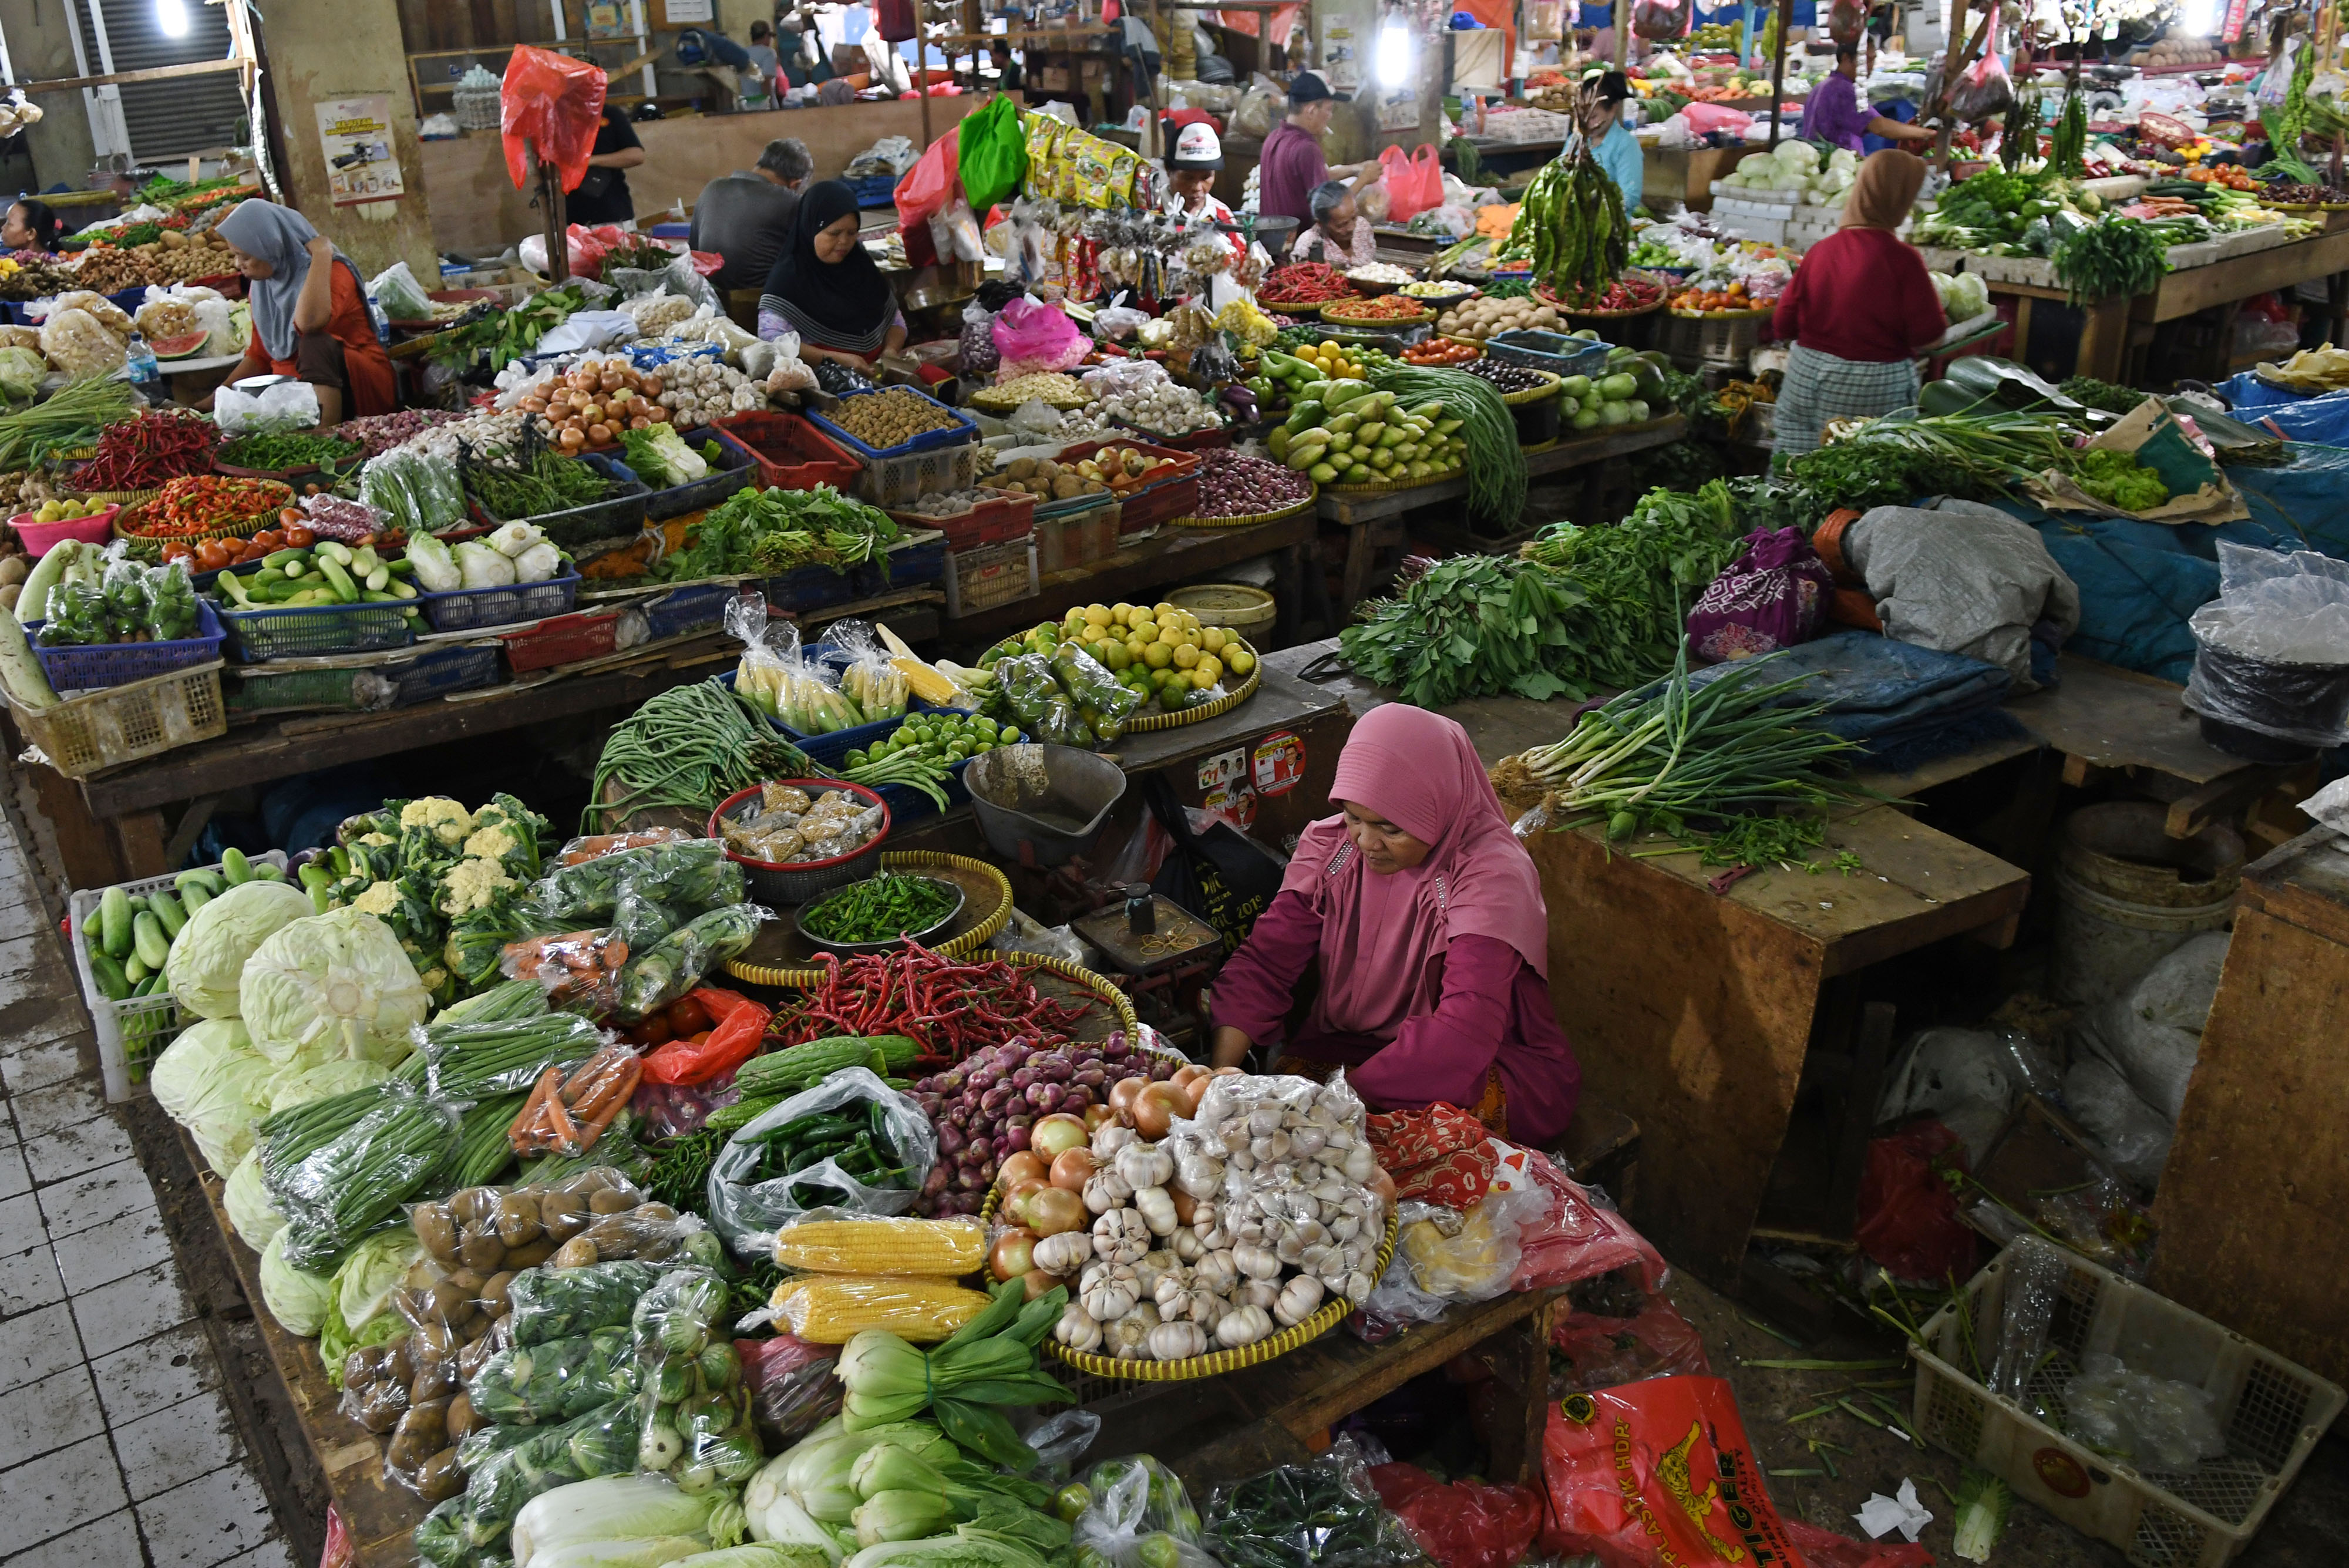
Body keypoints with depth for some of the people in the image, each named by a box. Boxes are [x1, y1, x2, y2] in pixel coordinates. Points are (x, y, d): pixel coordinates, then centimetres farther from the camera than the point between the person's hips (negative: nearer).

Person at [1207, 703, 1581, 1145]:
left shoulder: (1490, 874, -22)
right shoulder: (1330, 844, -4)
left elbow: (1466, 1030, -32)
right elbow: (1265, 961, -8)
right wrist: (1220, 1072, -23)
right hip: (1347, 1047, 4)